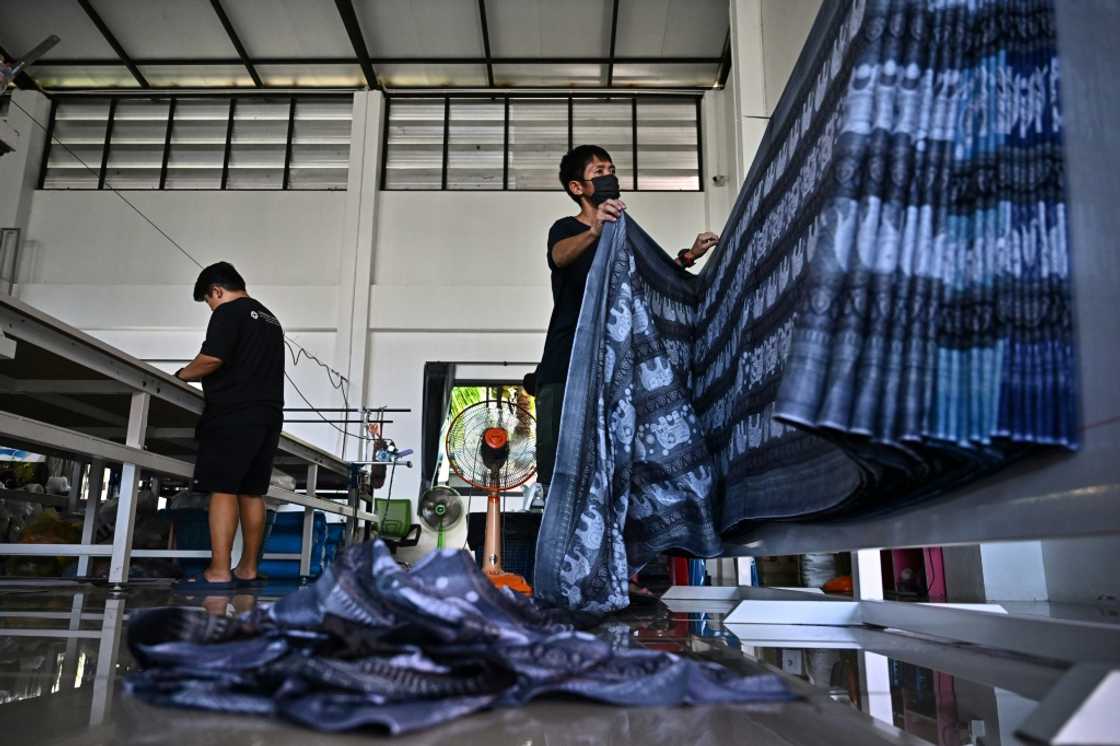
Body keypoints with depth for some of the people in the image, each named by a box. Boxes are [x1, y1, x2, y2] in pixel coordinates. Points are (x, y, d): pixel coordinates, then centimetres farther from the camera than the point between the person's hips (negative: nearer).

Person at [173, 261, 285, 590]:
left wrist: (183, 374, 1)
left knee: (222, 491, -8)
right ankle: (247, 570, 12)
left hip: (234, 415, -8)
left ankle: (218, 572, -10)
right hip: (268, 414, 8)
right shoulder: (270, 318, 23)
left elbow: (212, 359, -15)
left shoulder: (228, 312, -3)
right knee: (252, 493, 9)